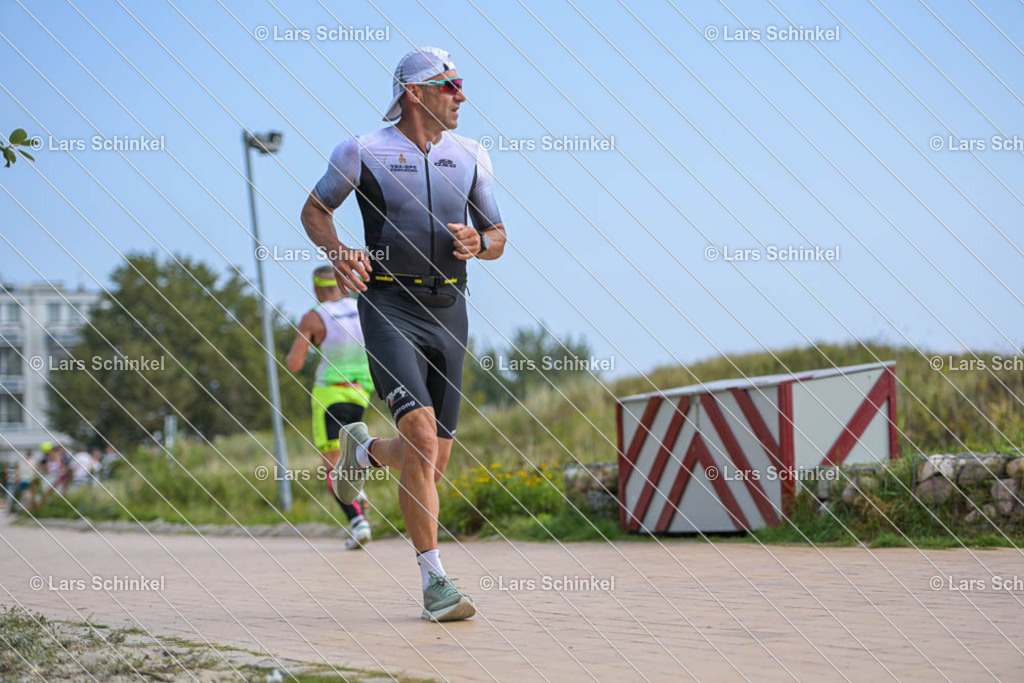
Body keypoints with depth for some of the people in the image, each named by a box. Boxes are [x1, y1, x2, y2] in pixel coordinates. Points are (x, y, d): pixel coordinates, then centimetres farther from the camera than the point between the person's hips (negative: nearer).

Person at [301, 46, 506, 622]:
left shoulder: (471, 156, 10)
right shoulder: (364, 152, -1)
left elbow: (498, 238, 15)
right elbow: (315, 210, 12)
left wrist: (478, 242, -9)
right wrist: (339, 252, -8)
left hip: (449, 309, 5)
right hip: (391, 305, -5)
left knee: (434, 461, 6)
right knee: (422, 438, -21)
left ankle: (364, 449, 41)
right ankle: (435, 583, -15)